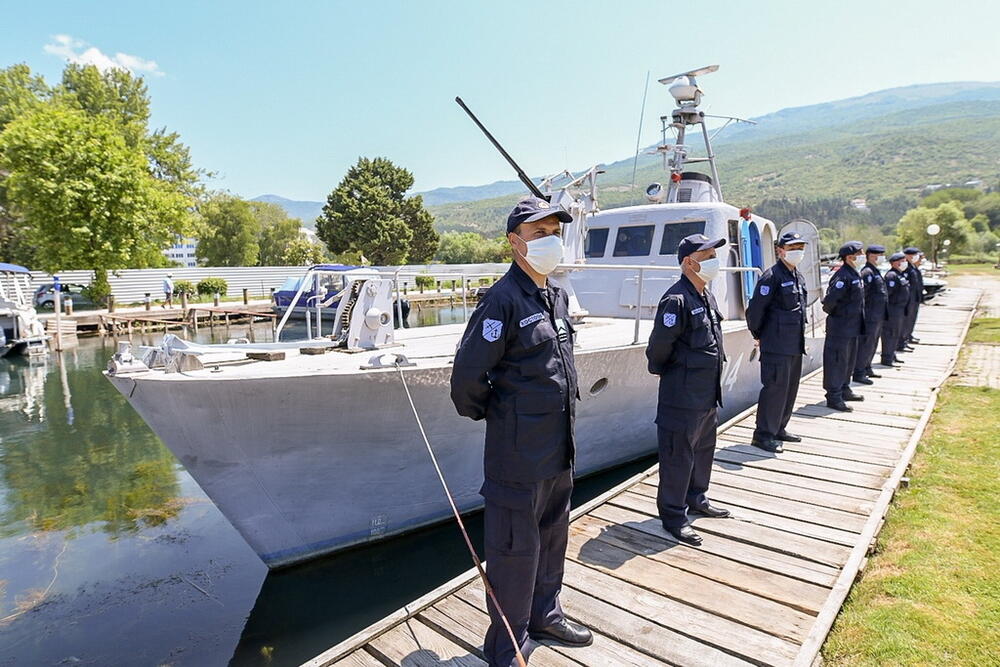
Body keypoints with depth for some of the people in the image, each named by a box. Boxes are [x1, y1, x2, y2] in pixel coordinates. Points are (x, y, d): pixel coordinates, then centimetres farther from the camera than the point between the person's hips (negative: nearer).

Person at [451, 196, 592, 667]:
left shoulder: (557, 298, 9)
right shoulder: (503, 300, -19)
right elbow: (467, 376, -20)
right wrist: (485, 413, -3)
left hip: (558, 450, 8)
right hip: (518, 453, -8)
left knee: (552, 538, 23)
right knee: (515, 549, 7)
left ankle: (544, 615, 46)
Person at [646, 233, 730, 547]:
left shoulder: (707, 296, 10)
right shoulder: (677, 299, -21)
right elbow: (659, 345, -20)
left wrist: (713, 386, 17)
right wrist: (662, 370, -3)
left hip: (708, 393, 10)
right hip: (683, 395, -10)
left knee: (704, 448, 22)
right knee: (679, 454, 2)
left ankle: (696, 499, 40)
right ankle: (673, 515, 16)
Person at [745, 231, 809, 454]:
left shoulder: (799, 277, 15)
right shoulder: (772, 276, -13)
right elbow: (755, 308, -16)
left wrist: (801, 338, 19)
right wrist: (758, 335, -5)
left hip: (795, 345, 9)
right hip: (776, 345, -9)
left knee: (790, 388, 14)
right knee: (775, 387, -6)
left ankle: (778, 429, 27)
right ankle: (763, 434, 3)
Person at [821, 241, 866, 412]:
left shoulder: (855, 275, 12)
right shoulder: (843, 276, -20)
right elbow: (830, 299, -28)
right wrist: (832, 313, -11)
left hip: (852, 326, 10)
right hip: (840, 327, -10)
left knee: (849, 359, 19)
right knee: (837, 361, -4)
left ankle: (844, 390, 32)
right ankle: (833, 397, 2)